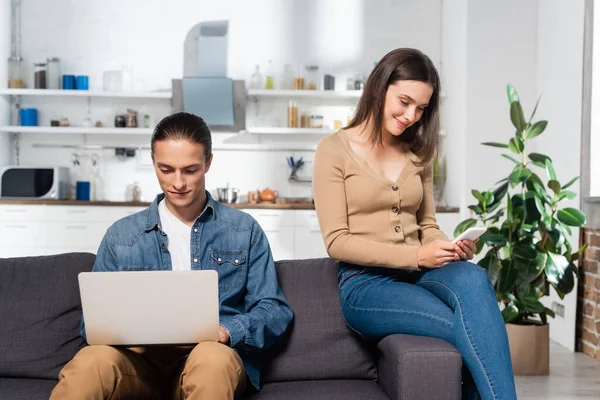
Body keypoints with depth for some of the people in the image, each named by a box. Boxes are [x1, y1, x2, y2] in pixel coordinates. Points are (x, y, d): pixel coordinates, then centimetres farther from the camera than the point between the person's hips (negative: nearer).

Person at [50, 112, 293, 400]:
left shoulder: (244, 231, 12)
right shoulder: (121, 236, 14)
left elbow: (275, 310, 9)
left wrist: (227, 330, -12)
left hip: (211, 358, 0)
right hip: (140, 361, 0)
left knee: (213, 357, -37)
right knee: (92, 361, -34)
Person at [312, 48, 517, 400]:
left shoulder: (417, 153, 16)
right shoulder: (335, 149, -1)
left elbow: (427, 225, 16)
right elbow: (337, 242, -8)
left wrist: (450, 248, -8)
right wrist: (415, 256, -18)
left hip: (419, 274, 5)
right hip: (366, 283, -4)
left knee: (472, 278, -34)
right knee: (476, 332, -31)